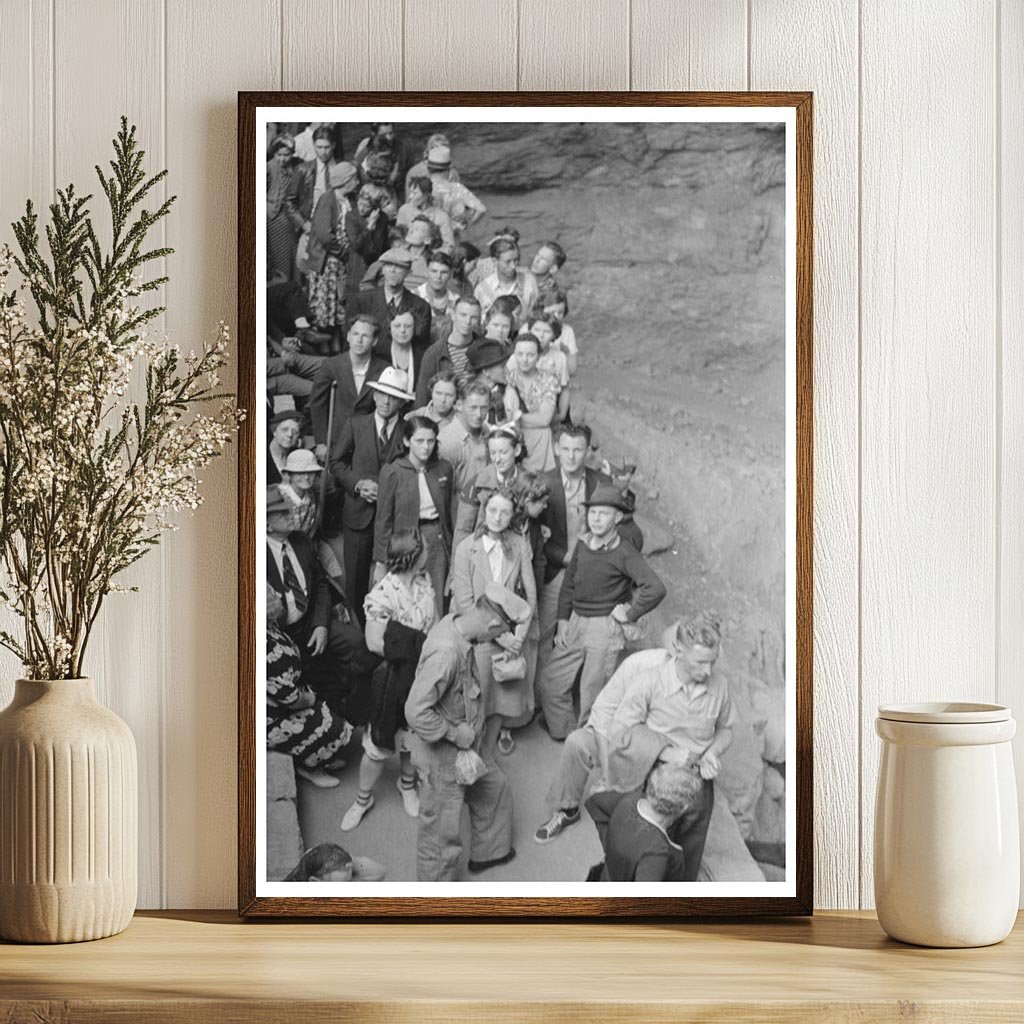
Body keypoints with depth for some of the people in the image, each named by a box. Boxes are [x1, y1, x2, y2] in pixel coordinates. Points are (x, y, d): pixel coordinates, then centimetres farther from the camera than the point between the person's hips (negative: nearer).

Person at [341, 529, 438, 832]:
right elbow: (375, 643, -21)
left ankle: (407, 783, 44)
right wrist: (417, 649, -17)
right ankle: (363, 798, 25)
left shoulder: (424, 581, -3)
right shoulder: (383, 594, -24)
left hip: (424, 673, 6)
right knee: (380, 743, 6)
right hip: (395, 678, -6)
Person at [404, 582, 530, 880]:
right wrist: (454, 733, -22)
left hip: (466, 747, 9)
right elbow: (416, 712, -36)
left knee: (496, 788, 30)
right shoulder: (445, 654, -36)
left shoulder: (455, 623, -8)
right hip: (443, 757, -9)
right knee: (442, 834, 7)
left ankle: (488, 852, 52)